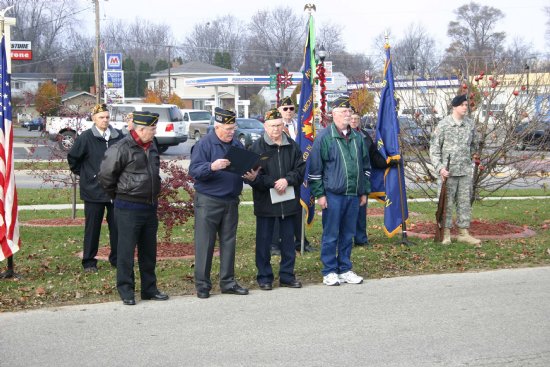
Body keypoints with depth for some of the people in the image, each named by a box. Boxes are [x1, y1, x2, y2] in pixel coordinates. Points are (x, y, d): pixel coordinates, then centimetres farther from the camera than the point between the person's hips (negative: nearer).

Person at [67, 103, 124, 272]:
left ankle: (116, 258, 21)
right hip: (93, 191, -3)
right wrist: (82, 174, 6)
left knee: (117, 226, 8)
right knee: (92, 227, 4)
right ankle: (89, 262, 13)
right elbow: (73, 157, 4)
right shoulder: (86, 137, -7)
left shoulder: (118, 136, 1)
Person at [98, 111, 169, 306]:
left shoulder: (152, 147, 11)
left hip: (150, 207, 8)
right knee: (126, 251, -1)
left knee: (149, 251, 13)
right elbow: (106, 175, -11)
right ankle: (126, 291, 6)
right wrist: (118, 195, 1)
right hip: (129, 208, -8)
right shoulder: (122, 148, -16)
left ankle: (149, 289, 23)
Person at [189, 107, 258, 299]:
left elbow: (245, 168, 18)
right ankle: (202, 284, 5)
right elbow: (194, 170, -17)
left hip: (231, 201, 6)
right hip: (208, 201, -6)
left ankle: (228, 281, 19)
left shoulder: (237, 145, 10)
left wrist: (251, 176, -5)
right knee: (205, 243, -2)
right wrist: (211, 167, -34)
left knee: (229, 242, 11)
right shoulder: (204, 144, -8)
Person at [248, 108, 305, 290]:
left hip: (289, 201, 3)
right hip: (265, 201, -3)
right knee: (264, 240, 3)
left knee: (288, 239, 10)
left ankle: (287, 275, 21)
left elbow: (301, 169, 3)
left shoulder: (292, 146, 6)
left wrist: (287, 180, -14)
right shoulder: (257, 147, -4)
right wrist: (272, 184, -18)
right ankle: (264, 277, 13)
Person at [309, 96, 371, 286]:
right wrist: (319, 194, -9)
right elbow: (315, 168, -5)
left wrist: (364, 191, 16)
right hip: (333, 194, -5)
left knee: (348, 234, 11)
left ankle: (345, 269, 21)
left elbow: (365, 166, 20)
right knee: (331, 235, 0)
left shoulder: (357, 138, 13)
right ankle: (329, 272, 9)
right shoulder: (324, 137, -5)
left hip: (353, 195, 5)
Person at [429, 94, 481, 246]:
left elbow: (473, 143, 23)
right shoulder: (443, 124, -5)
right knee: (447, 202, 0)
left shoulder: (470, 124, 7)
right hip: (448, 171, -4)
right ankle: (446, 233, 8)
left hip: (466, 171, 4)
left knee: (465, 202, 7)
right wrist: (439, 168, -13)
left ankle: (463, 232, 14)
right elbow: (434, 148, -5)